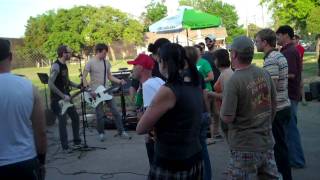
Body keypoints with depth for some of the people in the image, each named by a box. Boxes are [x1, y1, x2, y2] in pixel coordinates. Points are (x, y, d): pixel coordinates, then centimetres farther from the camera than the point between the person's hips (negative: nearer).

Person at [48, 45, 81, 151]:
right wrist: (63, 96, -24)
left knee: (75, 117, 12)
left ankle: (77, 141, 25)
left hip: (66, 97, 9)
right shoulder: (56, 66, -19)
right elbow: (50, 84, -27)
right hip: (57, 99, -9)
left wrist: (78, 86, 7)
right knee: (63, 121, -5)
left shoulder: (64, 65, 9)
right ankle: (65, 147, 5)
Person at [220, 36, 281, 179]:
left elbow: (227, 118, -21)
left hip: (245, 147, -6)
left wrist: (221, 109, 0)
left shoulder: (234, 81, -20)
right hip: (267, 142, 6)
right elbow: (273, 104, 10)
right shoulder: (264, 74, -1)